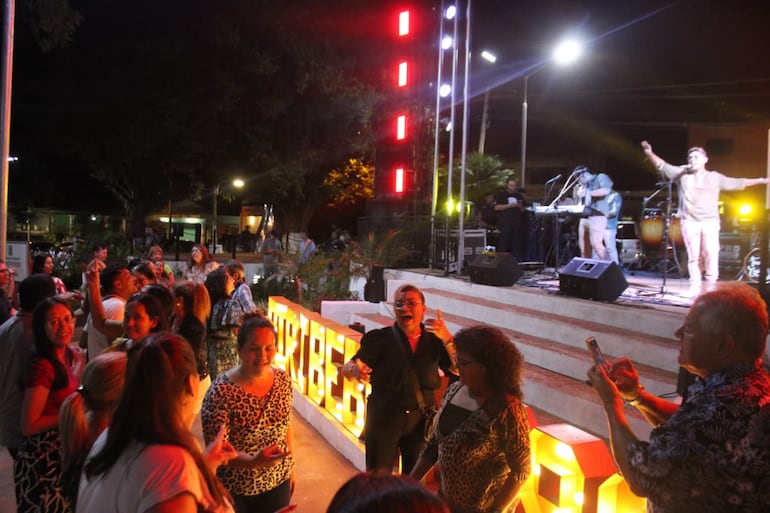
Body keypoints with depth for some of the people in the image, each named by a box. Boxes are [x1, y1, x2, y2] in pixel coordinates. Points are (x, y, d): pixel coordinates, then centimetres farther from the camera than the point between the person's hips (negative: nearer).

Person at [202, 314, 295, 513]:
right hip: (233, 490, -4)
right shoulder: (221, 392, -22)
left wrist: (290, 467, 10)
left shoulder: (283, 380, -7)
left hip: (278, 483, 4)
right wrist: (253, 461, -34)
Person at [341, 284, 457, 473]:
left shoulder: (434, 341, 4)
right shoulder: (379, 338, -3)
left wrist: (447, 339, -20)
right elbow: (346, 369, -9)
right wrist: (355, 369, -33)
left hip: (421, 420, 2)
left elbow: (459, 370, -7)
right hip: (384, 418, -2)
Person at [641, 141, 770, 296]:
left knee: (711, 253, -10)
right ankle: (695, 286, 8)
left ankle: (711, 284, 2)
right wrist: (650, 153, -13)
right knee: (694, 255, 0)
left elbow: (738, 183, 18)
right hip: (689, 221, 0)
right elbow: (662, 165, 2)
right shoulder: (682, 173, 10)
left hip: (710, 221, 0)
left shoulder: (715, 177, 13)